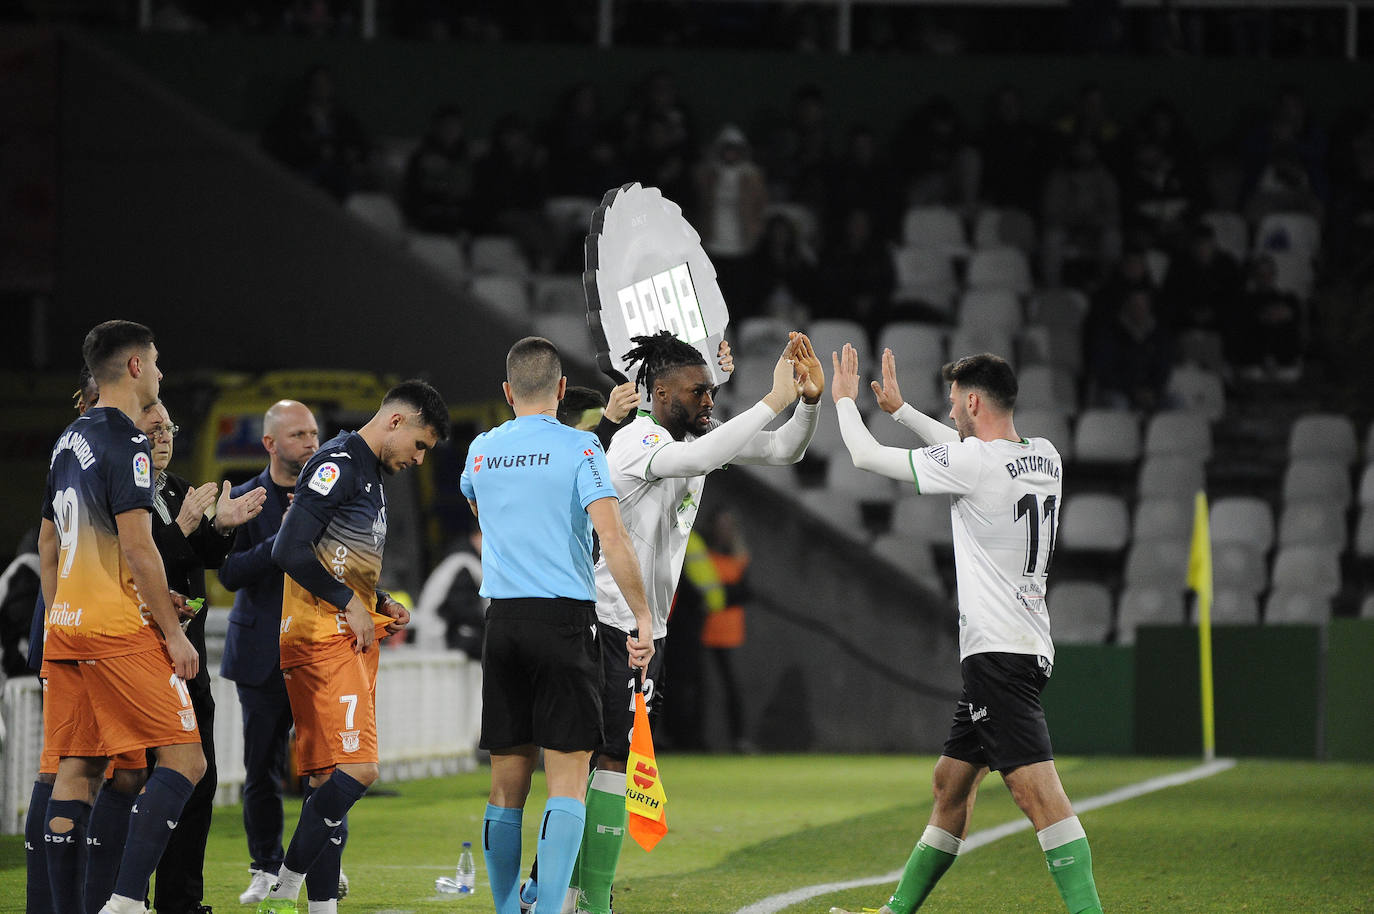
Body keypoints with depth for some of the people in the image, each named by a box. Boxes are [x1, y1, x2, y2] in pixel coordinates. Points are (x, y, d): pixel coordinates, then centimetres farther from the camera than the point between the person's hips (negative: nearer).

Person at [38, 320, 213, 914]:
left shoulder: (69, 441, 17)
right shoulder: (125, 442, -11)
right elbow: (136, 546, -16)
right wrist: (174, 632, -13)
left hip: (65, 627, 9)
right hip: (119, 627, -9)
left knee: (76, 771, 7)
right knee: (183, 759, -8)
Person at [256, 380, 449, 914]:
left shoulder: (370, 474, 22)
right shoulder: (337, 464, -11)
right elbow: (290, 551, -19)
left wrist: (381, 606, 15)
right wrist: (351, 604, -13)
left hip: (353, 640, 10)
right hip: (322, 638, -10)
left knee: (333, 778, 7)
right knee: (355, 770, -18)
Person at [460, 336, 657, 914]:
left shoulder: (482, 451, 10)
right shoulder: (578, 448, -5)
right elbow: (612, 537, -14)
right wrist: (643, 617, -9)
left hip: (502, 622, 4)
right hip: (566, 617, -4)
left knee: (508, 780, 9)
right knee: (567, 776, -5)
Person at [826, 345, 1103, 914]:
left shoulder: (973, 462, -13)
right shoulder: (1045, 459, 11)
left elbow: (866, 457, -2)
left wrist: (845, 400, 17)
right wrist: (899, 409, 42)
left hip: (999, 652, -10)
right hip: (1020, 650, 10)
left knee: (1034, 786, -19)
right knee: (952, 782, 18)